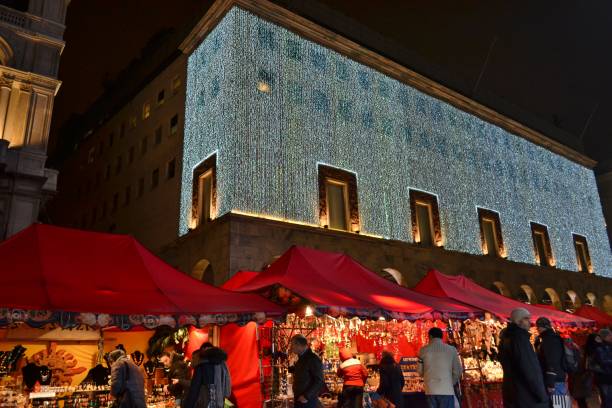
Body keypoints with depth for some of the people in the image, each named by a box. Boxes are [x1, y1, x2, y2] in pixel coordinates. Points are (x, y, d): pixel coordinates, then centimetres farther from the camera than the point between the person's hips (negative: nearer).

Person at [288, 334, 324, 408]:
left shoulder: (313, 359, -15)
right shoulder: (301, 358, 11)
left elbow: (319, 381, -18)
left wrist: (306, 396, -20)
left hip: (308, 401, -8)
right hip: (299, 400, 8)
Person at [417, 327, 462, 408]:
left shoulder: (423, 350, 5)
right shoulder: (451, 349, 2)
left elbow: (420, 372, 11)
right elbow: (458, 371, 5)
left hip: (430, 390, 2)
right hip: (446, 390, -2)